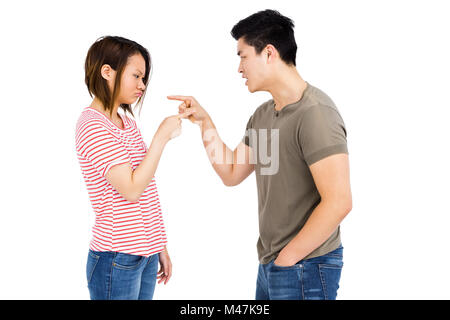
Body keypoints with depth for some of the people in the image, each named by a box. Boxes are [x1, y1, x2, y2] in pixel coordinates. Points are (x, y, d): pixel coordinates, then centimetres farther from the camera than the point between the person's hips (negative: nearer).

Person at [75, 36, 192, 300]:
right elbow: (131, 189, -22)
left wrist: (159, 248, 16)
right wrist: (162, 136, -16)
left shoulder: (127, 122, 13)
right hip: (117, 261, -8)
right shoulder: (93, 126, -14)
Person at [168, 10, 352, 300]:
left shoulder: (315, 113, -19)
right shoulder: (263, 115, 9)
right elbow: (231, 174, 15)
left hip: (305, 268, -8)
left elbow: (338, 202, -24)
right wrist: (205, 122, 6)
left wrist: (288, 256, -16)